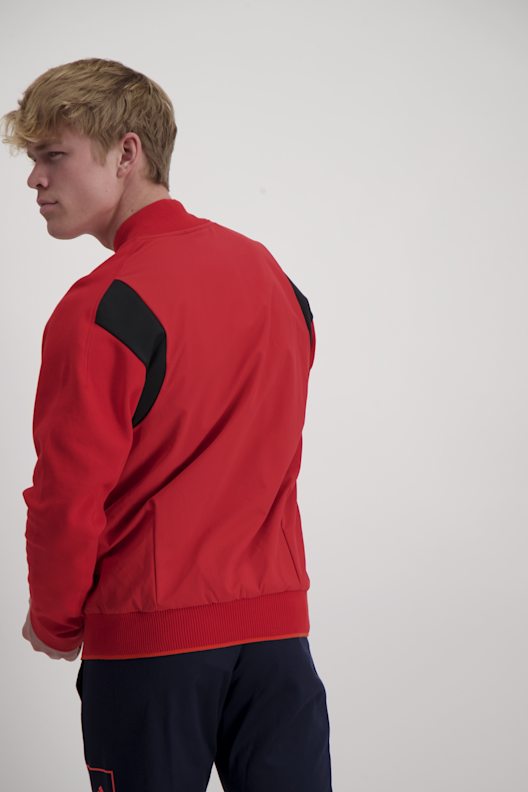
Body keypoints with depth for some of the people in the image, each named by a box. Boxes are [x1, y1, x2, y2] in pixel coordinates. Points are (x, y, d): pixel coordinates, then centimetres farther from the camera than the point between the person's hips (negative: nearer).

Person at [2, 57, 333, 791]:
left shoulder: (102, 309, -15)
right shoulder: (269, 271, 7)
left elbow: (68, 497, -13)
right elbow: (271, 453, 11)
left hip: (150, 639, -6)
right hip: (277, 620, 6)